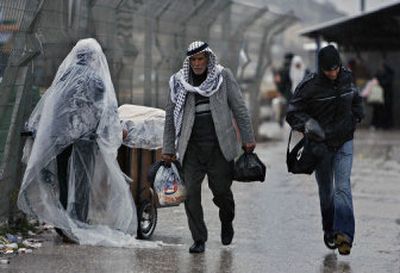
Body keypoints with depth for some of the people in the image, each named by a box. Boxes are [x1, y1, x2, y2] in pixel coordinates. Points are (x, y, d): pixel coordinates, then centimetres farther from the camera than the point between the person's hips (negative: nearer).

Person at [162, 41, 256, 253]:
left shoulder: (223, 76, 4)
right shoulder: (179, 82, 6)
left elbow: (239, 108, 5)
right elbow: (171, 116, 11)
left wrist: (247, 138, 1)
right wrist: (168, 148, 8)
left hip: (219, 146, -1)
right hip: (192, 146, 1)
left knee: (221, 189, 1)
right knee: (191, 192, -6)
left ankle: (226, 222, 33)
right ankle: (199, 240, 4)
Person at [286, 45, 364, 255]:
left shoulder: (346, 78, -1)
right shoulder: (310, 86, -14)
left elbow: (355, 100, 20)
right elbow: (292, 113, -9)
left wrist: (357, 116, 4)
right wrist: (307, 124, -27)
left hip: (344, 142, 2)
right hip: (321, 144, -1)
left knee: (343, 187, -12)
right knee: (325, 190, 10)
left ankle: (343, 233, -22)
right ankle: (329, 230, 27)